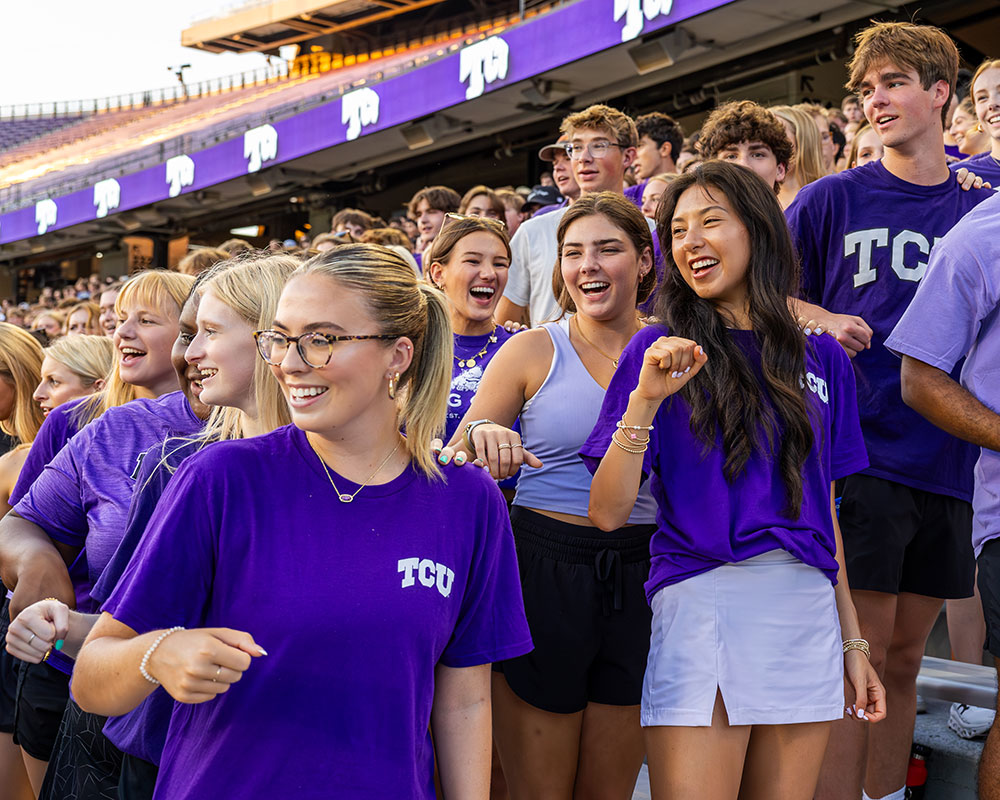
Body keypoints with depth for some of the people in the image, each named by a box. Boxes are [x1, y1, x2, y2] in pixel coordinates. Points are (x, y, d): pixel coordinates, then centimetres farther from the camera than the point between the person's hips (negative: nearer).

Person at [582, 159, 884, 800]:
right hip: (701, 600, -3)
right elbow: (607, 512, -5)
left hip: (810, 612, 4)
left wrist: (852, 640, 14)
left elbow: (823, 509, 16)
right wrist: (645, 399, -17)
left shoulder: (822, 358, 11)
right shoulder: (661, 351, 1)